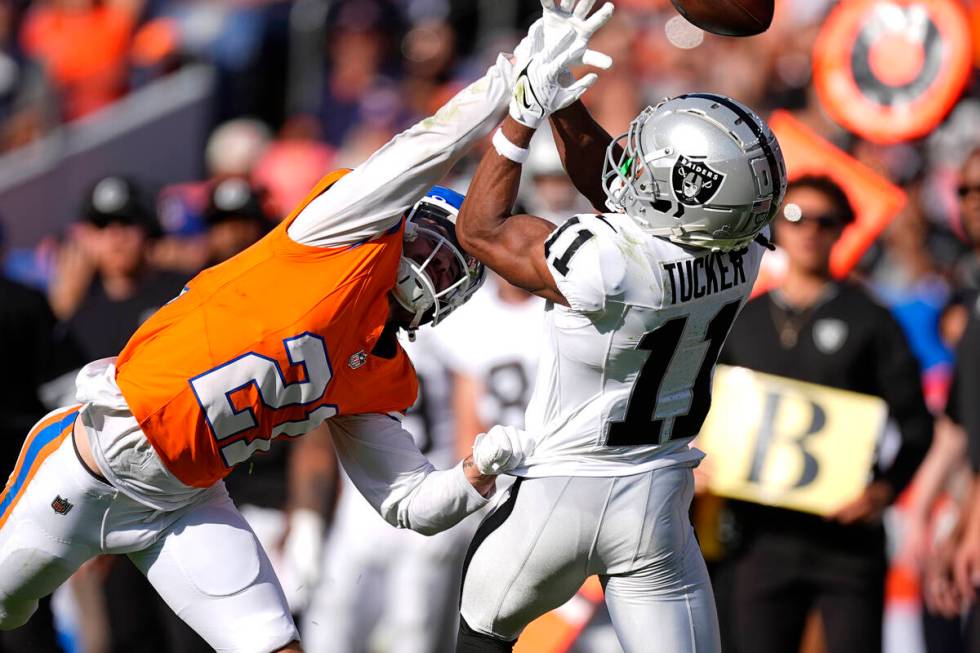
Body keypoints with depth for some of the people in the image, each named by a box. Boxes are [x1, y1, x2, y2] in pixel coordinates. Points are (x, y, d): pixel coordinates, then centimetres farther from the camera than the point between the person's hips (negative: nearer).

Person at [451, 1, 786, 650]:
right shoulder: (741, 254, -10)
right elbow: (605, 179, 6)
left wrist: (524, 110, -9)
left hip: (560, 492, -4)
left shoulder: (605, 262, -30)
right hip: (659, 495, 4)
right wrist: (561, 96, -1)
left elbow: (481, 230, -11)